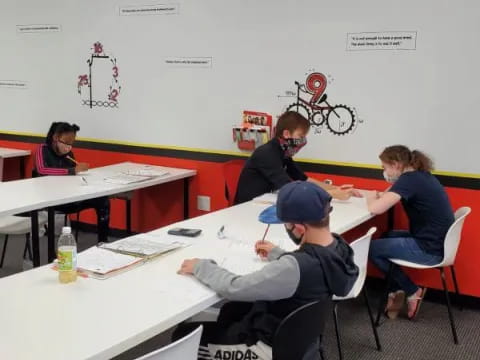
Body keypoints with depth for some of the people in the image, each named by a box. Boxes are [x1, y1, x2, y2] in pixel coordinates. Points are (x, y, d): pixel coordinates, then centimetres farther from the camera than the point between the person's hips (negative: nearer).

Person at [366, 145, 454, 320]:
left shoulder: (409, 179, -19)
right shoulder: (421, 175, 10)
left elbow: (375, 208, -27)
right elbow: (389, 196, 21)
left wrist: (370, 198, -5)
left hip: (429, 250, -10)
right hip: (436, 242, 10)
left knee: (372, 248, 4)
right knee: (386, 237, 25)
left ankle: (413, 291, 12)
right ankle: (397, 291, 21)